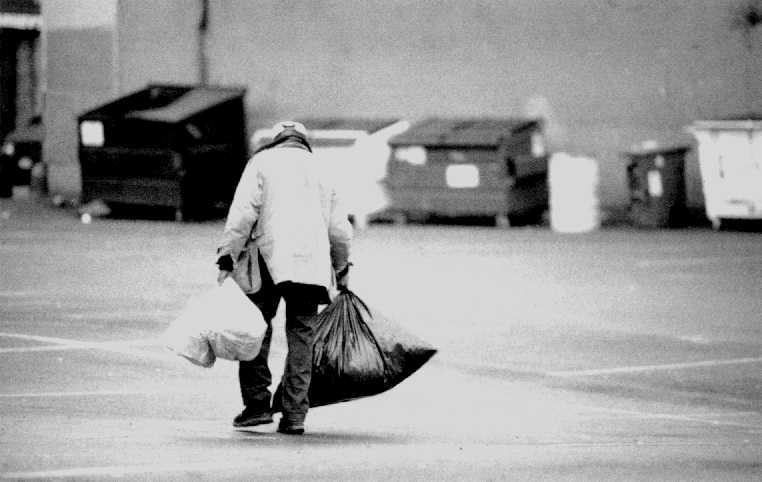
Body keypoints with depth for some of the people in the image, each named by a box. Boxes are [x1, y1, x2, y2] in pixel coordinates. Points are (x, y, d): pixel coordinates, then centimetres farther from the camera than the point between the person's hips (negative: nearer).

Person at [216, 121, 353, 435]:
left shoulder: (262, 161, 8)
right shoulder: (319, 169, 21)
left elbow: (242, 212, -5)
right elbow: (340, 229, 20)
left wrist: (227, 256, -5)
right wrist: (342, 271, 32)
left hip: (270, 260, -4)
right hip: (311, 263, 4)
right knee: (301, 336, 6)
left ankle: (257, 403, 0)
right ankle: (294, 414, 2)